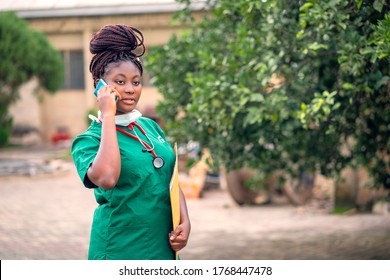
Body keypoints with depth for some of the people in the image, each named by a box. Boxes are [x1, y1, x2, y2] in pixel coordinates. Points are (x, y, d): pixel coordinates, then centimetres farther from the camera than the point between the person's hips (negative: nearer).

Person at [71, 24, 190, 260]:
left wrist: (185, 222, 0)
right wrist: (108, 116, -21)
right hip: (121, 249, -6)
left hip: (162, 245, 6)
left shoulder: (151, 126, 10)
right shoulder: (89, 140, -8)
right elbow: (106, 178, -29)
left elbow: (172, 179, 17)